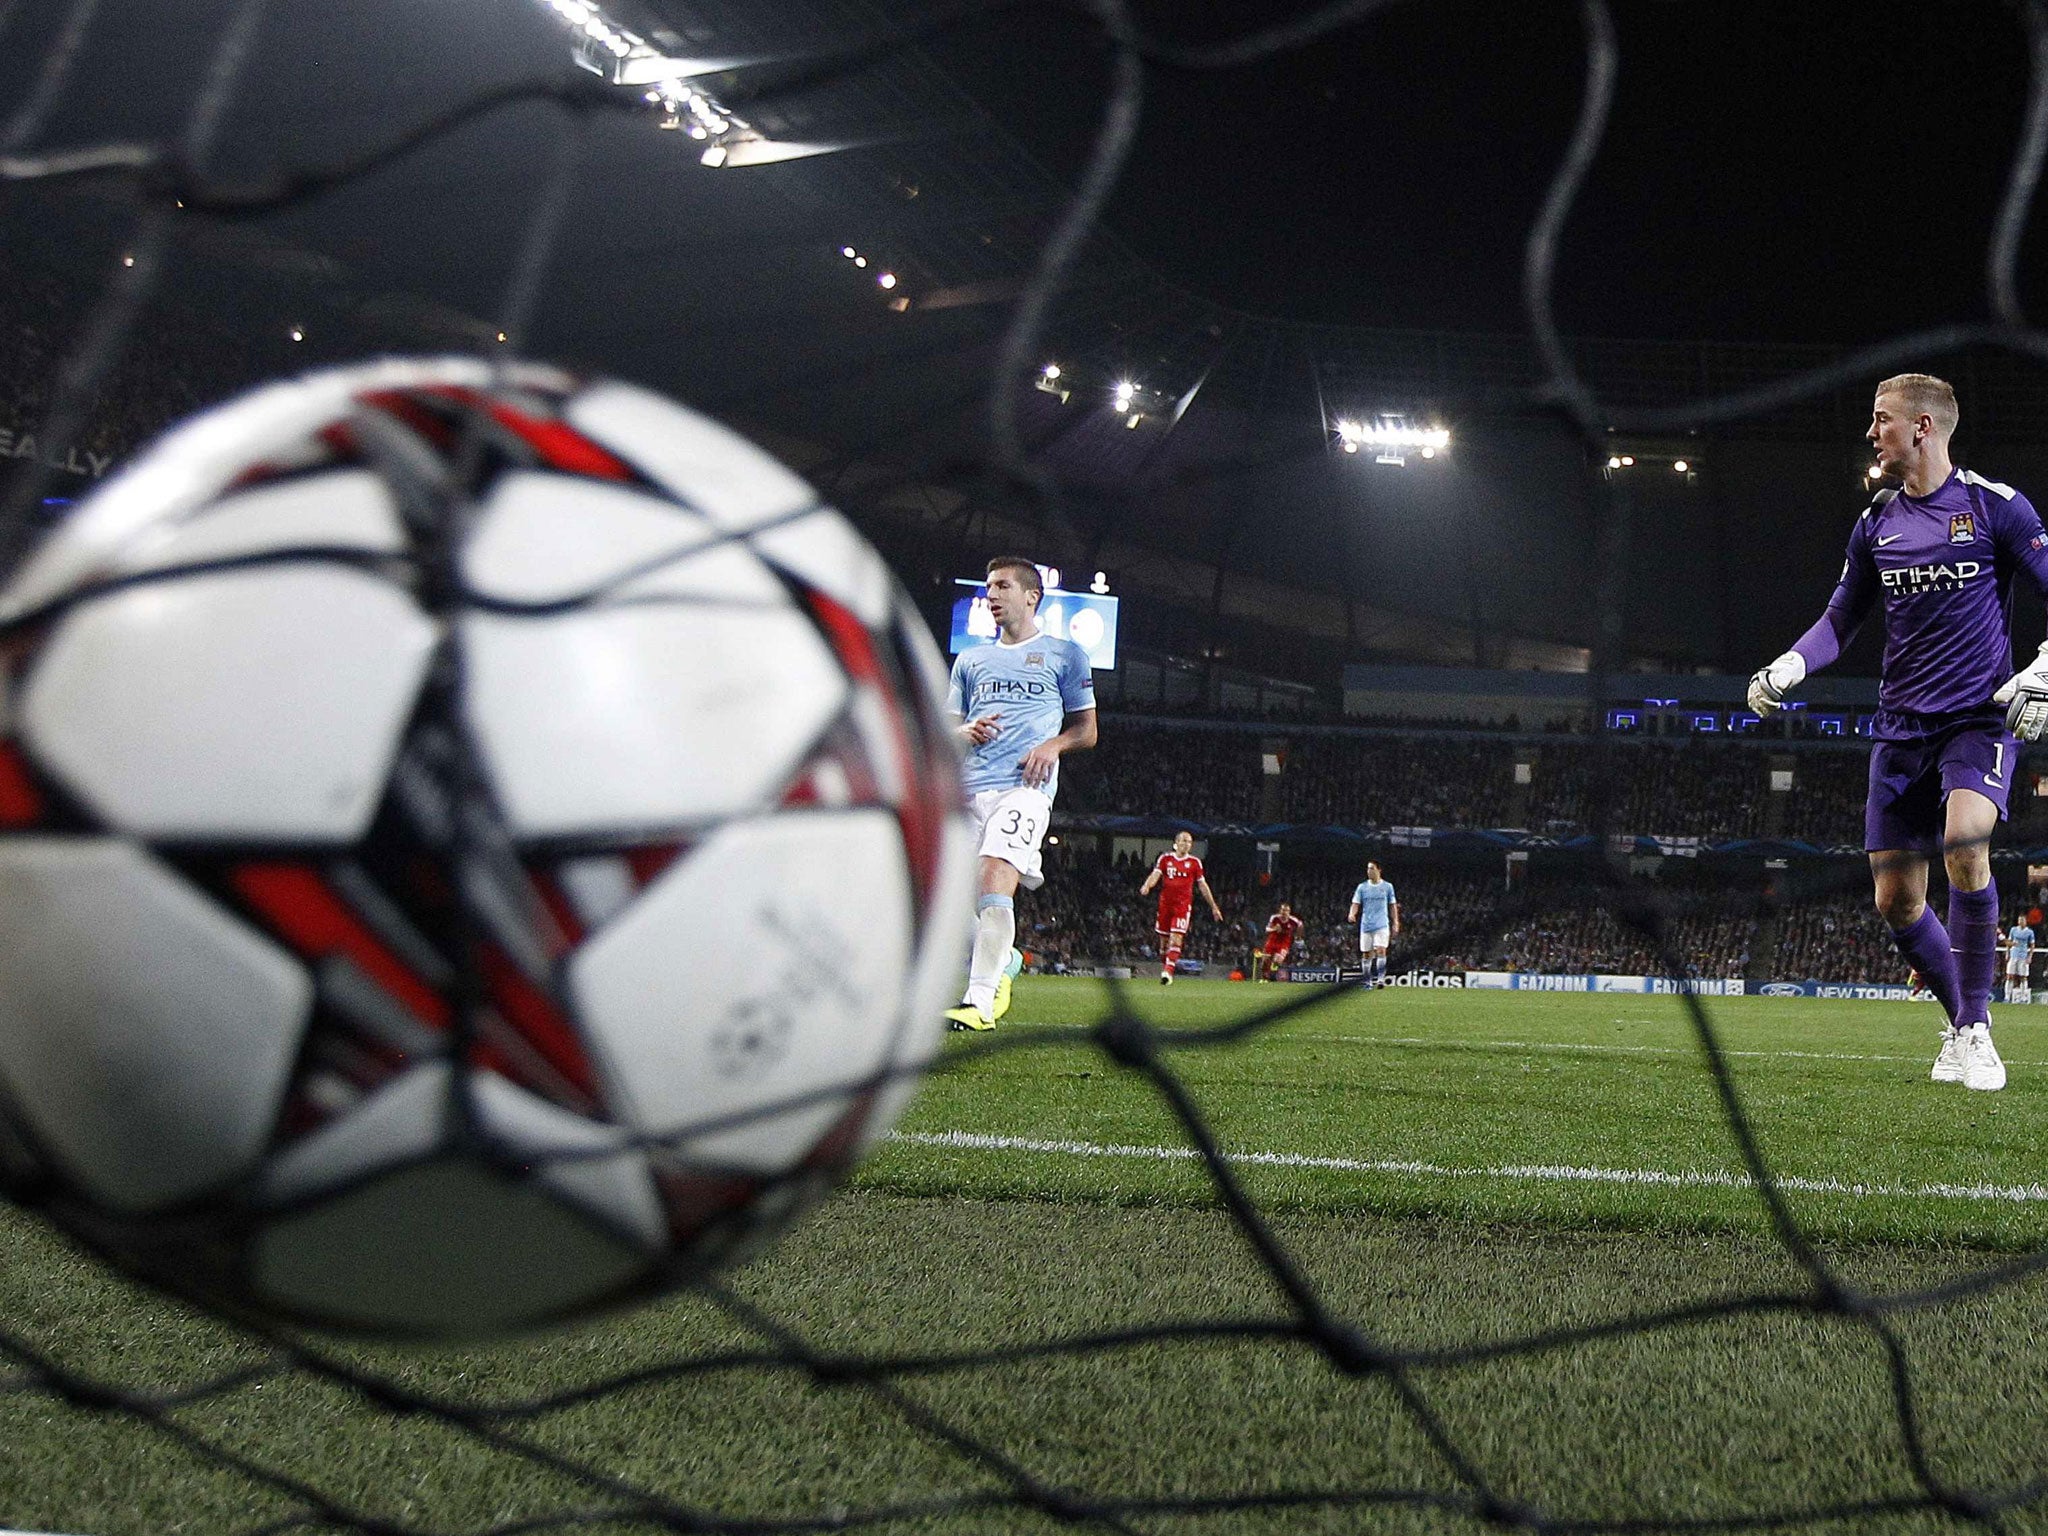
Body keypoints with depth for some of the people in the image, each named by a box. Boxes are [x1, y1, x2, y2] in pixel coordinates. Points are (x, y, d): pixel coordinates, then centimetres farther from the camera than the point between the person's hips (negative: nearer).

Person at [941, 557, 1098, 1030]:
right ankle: (997, 970, 29)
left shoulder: (1064, 654, 12)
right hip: (968, 788, 5)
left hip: (1025, 786, -5)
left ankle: (980, 1003, -31)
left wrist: (1053, 744, -7)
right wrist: (968, 733, 0)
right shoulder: (970, 660, 24)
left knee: (995, 881, -24)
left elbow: (1087, 730, 14)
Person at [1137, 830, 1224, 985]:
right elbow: (1155, 875, -5)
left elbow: (1203, 885, 14)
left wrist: (1214, 907, 16)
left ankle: (1168, 972, -22)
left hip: (1183, 906, -1)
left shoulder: (1194, 862, 7)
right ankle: (1164, 969, 19)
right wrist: (1147, 886, -28)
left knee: (1176, 939, -15)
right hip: (1165, 903, 2)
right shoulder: (1165, 859, 8)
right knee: (1163, 940, 5)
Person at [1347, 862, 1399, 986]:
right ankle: (1367, 980, 14)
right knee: (1366, 954, 4)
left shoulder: (1387, 887, 5)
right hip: (1366, 925, 2)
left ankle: (1381, 978, -20)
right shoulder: (1362, 887, 6)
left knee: (1381, 950, -18)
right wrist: (1352, 914, -19)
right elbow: (1356, 904, 2)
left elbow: (1393, 906, 10)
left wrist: (1395, 923, 5)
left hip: (1382, 925, -2)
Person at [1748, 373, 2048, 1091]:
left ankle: (1974, 1029, -18)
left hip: (1980, 716, -5)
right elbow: (1841, 618, 19)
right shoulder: (1875, 522, 11)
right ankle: (1962, 1022, 23)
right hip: (1901, 727, 5)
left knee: (1964, 840, -31)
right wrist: (1787, 668, 1)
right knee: (1896, 902, 0)